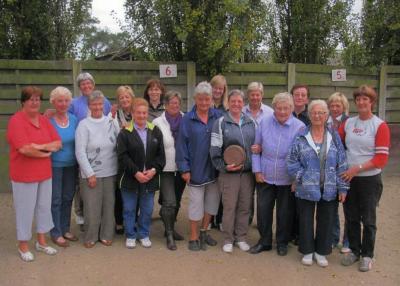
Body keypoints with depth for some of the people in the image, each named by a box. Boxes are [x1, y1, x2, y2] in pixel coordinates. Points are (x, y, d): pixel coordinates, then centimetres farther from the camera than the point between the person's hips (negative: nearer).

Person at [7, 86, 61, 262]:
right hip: (24, 175, -6)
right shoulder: (16, 121, -13)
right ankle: (23, 246, 23)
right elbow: (24, 149, -24)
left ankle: (41, 242, 33)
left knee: (44, 207, 16)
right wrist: (46, 153, -11)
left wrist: (40, 146, -17)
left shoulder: (44, 120, 7)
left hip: (45, 173, 6)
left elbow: (58, 144, 0)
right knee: (25, 210, 6)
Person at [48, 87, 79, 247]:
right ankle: (56, 234, 16)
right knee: (55, 200, 3)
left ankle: (65, 229, 29)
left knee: (68, 198, 14)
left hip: (71, 165, 5)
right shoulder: (48, 120, -11)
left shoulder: (74, 119, 3)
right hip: (54, 166, -5)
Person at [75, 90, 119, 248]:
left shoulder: (112, 122, 3)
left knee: (109, 205, 10)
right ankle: (90, 237, 22)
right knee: (92, 207, 3)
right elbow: (80, 152, -9)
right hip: (91, 173, -3)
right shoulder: (83, 125, -5)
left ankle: (106, 235, 27)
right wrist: (90, 174, -11)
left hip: (110, 172, 3)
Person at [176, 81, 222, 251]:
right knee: (196, 204, 6)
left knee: (212, 202, 15)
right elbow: (181, 144, -6)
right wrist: (184, 169, -10)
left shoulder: (218, 116, 0)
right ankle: (193, 238, 22)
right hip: (196, 169, -3)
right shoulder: (187, 119, -6)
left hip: (214, 168, 3)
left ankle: (203, 232, 35)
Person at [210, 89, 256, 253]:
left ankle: (241, 238, 25)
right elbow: (214, 149, -5)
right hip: (229, 173, -3)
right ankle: (228, 240, 16)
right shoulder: (220, 123, -3)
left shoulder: (251, 122, 8)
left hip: (248, 172, 4)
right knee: (229, 207, 1)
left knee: (245, 207, 10)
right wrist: (223, 166, -13)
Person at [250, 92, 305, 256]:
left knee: (285, 213, 11)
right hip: (265, 177, 2)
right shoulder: (264, 123, -4)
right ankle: (264, 241, 30)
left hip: (287, 179, -2)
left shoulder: (299, 127, -10)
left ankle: (282, 243, 32)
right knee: (263, 210, 11)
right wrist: (257, 171, 0)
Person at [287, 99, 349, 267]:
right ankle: (307, 251, 29)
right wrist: (302, 177, -10)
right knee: (306, 220, 10)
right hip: (306, 189, -1)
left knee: (326, 220, 11)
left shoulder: (334, 137, 2)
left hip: (329, 189, 1)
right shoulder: (301, 137, -3)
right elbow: (291, 162, -1)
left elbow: (342, 164, 1)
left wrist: (342, 187, -2)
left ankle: (321, 251, 31)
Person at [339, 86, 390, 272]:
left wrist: (357, 168, -18)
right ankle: (354, 250, 31)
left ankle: (367, 255, 25)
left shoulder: (380, 126, -8)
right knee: (351, 217, 14)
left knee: (368, 219, 9)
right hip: (348, 179, 4)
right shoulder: (348, 123, 4)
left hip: (369, 179, -4)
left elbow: (381, 158, -13)